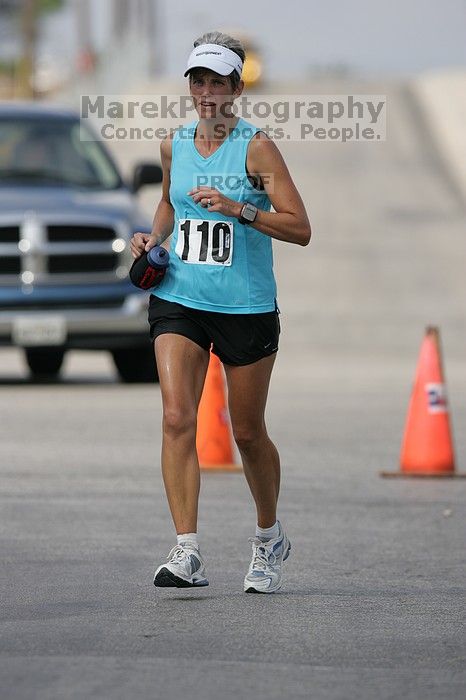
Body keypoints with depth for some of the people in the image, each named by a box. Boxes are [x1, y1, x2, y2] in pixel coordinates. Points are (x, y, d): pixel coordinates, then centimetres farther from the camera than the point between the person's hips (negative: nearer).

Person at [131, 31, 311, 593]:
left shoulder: (256, 148, -8)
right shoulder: (174, 146, 7)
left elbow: (300, 228, -12)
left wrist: (239, 209, -24)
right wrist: (154, 238, 9)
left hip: (246, 308, -3)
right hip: (178, 299, 3)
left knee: (248, 432, 8)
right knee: (177, 418, -16)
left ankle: (269, 538, 33)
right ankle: (187, 551, -21)